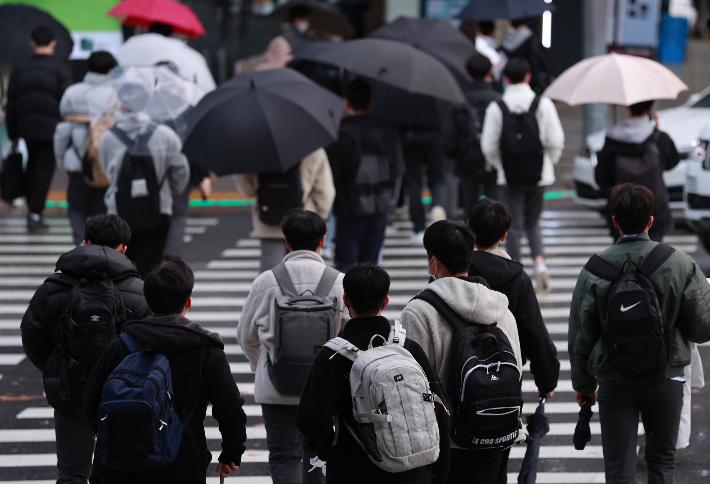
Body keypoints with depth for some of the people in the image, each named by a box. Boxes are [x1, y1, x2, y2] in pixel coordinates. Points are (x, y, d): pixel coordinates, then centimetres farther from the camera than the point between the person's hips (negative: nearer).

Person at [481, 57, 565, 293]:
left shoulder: (496, 107, -6)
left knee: (514, 226, 5)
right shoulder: (543, 104, -4)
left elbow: (489, 146, -3)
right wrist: (550, 162, 14)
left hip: (510, 176, -1)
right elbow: (556, 141, -4)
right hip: (539, 174, 1)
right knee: (532, 222, 17)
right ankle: (540, 263, -4)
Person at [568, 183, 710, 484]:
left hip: (614, 380, 0)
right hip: (666, 377, 0)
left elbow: (580, 335, -1)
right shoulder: (680, 264, -9)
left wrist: (583, 384, 13)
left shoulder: (594, 271, -8)